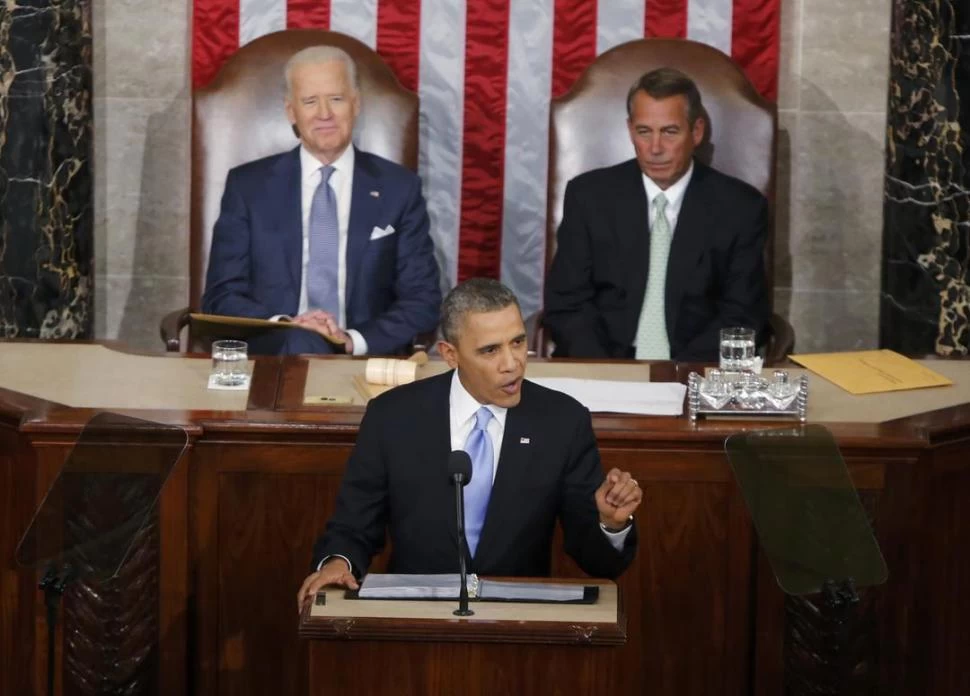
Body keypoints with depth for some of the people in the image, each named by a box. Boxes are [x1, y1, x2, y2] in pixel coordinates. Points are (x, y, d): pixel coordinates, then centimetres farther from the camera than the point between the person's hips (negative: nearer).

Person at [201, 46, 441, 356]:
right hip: (271, 358, -1)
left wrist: (352, 340, -14)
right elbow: (222, 297, 4)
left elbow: (423, 301, 4)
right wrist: (285, 326, -16)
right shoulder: (247, 186, 8)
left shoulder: (399, 188, 8)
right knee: (298, 343, -34)